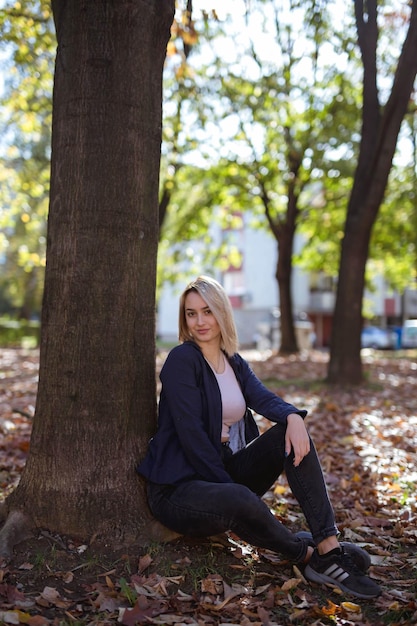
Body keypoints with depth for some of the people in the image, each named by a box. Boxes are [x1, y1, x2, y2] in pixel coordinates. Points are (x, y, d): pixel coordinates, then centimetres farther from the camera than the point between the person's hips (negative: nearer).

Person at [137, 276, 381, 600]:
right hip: (180, 486, -7)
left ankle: (330, 547, -21)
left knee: (290, 434, -15)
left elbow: (264, 399, -8)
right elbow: (190, 432, -18)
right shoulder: (182, 359, -11)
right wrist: (230, 487, -20)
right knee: (239, 500, -39)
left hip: (227, 471, 7)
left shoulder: (235, 362, 11)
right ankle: (310, 555, -11)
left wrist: (293, 416, -30)